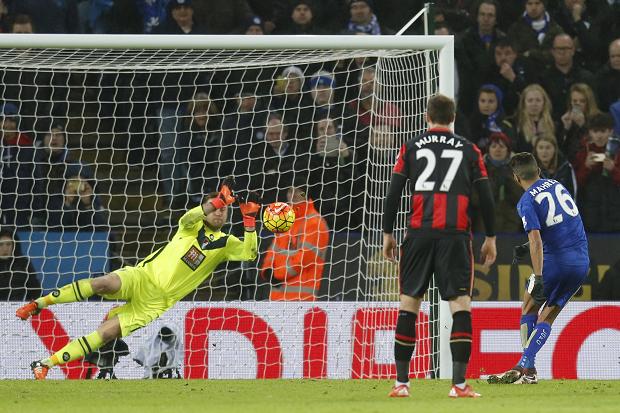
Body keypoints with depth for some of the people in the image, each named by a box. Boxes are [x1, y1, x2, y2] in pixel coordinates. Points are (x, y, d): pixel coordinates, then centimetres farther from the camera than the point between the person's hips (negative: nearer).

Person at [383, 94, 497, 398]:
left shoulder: (411, 147, 9)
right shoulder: (469, 150, 10)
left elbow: (393, 193, 4)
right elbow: (486, 197, 7)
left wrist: (387, 233, 11)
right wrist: (490, 238, 14)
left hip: (419, 233, 1)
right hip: (455, 234, -1)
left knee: (409, 302, 8)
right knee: (461, 304, -2)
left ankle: (401, 381, 8)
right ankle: (459, 383, -12)